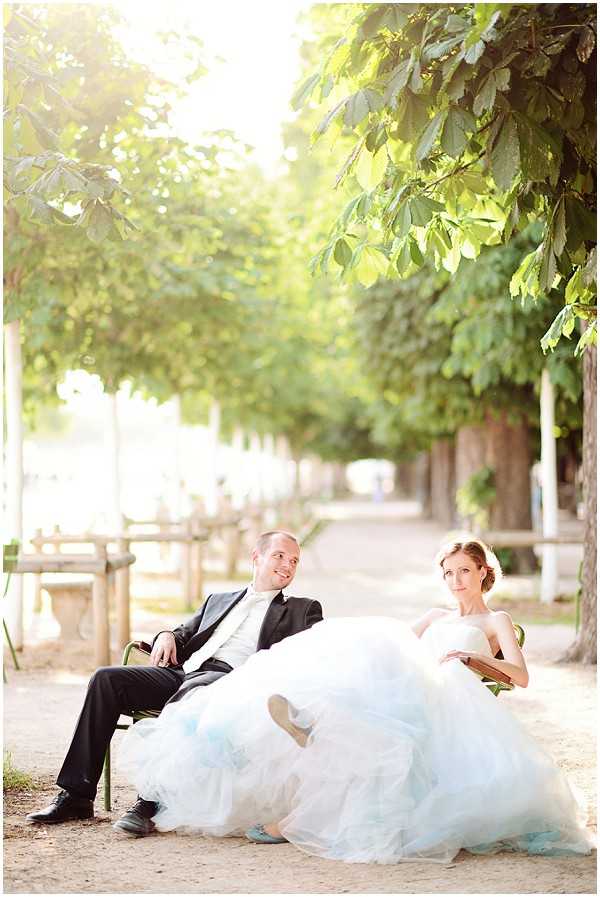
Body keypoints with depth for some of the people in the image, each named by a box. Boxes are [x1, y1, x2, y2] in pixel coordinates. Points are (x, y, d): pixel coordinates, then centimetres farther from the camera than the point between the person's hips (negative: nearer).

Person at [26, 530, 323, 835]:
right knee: (107, 678, -17)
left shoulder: (304, 610, 19)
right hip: (182, 672, 5)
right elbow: (185, 634, 31)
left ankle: (150, 803, -41)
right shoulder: (218, 600, 33)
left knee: (190, 695, -39)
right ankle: (76, 796, -19)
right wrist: (168, 636, 6)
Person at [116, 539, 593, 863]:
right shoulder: (437, 616, 38)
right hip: (403, 686, 4)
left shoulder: (498, 621, 23)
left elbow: (521, 675, 6)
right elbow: (400, 641, 24)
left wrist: (476, 657, -11)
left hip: (446, 700, -4)